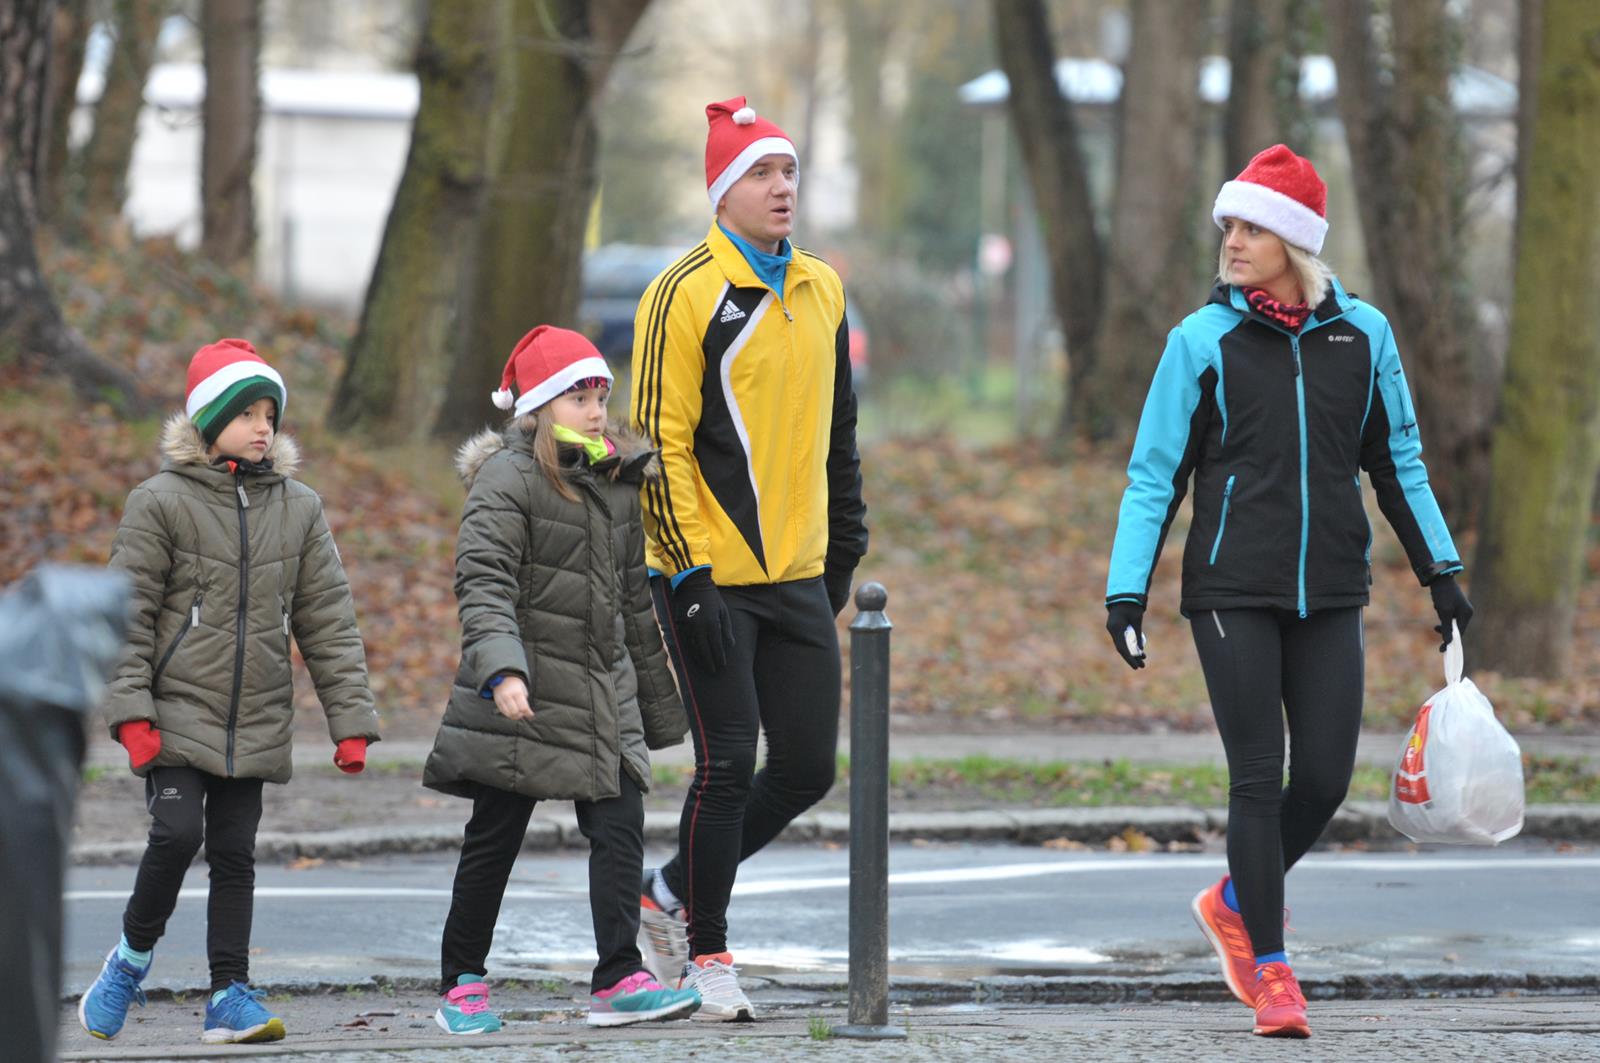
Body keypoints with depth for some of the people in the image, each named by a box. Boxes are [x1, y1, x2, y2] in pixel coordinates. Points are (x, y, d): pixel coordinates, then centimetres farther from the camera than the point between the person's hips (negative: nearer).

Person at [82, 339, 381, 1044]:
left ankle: (230, 995, 7)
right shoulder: (161, 503, -4)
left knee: (235, 853, 4)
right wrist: (131, 713, -13)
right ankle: (133, 956, 6)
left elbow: (328, 622, 8)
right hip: (177, 713, -3)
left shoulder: (298, 510, 7)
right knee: (177, 833, -16)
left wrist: (351, 720, 2)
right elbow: (128, 616, -4)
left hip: (256, 721, 4)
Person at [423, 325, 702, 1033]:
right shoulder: (508, 478, -9)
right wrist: (501, 670, -35)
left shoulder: (619, 483, 12)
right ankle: (461, 986, 13)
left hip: (604, 697, 6)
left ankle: (619, 979, -8)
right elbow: (484, 584, -20)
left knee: (620, 829, -6)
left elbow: (633, 600, 20)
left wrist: (658, 705, 22)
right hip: (524, 697, -6)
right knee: (494, 841, 3)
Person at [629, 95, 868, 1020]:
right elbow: (663, 441, -13)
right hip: (711, 577, -7)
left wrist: (845, 550, 17)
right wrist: (689, 577, -17)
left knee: (808, 768, 5)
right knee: (727, 765, -4)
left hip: (798, 574, 7)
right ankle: (707, 952, 11)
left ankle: (672, 895, 24)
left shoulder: (822, 292, 12)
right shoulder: (688, 294, -10)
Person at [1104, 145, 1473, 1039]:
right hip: (1233, 590, -2)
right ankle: (1271, 972, 0)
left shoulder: (1363, 335, 4)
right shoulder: (1203, 340, -1)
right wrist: (1127, 588, -5)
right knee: (1258, 778, -6)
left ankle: (1238, 903, 25)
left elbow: (1397, 461, 15)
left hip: (1329, 594, 3)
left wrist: (1440, 571, 14)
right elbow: (1155, 474, 1)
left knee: (1325, 778, -1)